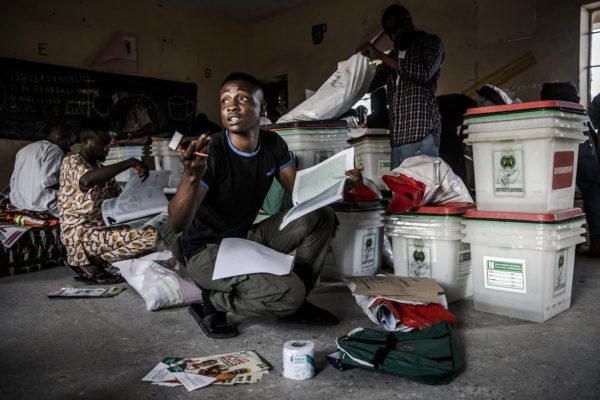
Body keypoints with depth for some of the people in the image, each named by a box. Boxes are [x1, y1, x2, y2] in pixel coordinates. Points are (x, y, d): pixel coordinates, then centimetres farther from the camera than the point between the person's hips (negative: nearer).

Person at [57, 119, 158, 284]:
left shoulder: (103, 169, 21)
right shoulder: (71, 162, -4)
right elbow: (87, 180, -29)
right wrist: (130, 162, -28)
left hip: (103, 229, 8)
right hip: (79, 234, -8)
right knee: (150, 236, -22)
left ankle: (93, 261, -4)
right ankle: (89, 264, -7)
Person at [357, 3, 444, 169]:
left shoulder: (431, 42, 10)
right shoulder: (394, 54, 28)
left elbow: (424, 73, -10)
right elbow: (370, 84, 26)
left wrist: (380, 55, -9)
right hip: (397, 138, 6)